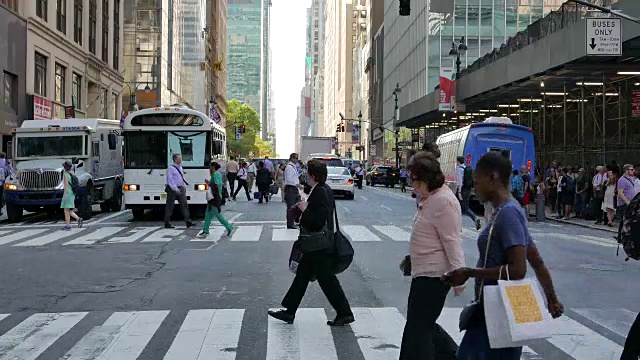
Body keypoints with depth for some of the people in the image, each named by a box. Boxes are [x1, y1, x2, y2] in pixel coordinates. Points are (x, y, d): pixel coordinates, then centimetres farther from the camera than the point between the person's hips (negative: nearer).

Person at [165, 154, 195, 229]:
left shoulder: (180, 168, 16)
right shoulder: (170, 168, -8)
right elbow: (170, 180, -15)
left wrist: (184, 187, 13)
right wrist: (175, 189, -21)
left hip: (180, 189, 7)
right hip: (172, 189, -7)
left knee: (184, 204, -1)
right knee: (170, 206, 0)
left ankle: (188, 222, -4)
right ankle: (167, 223, 7)